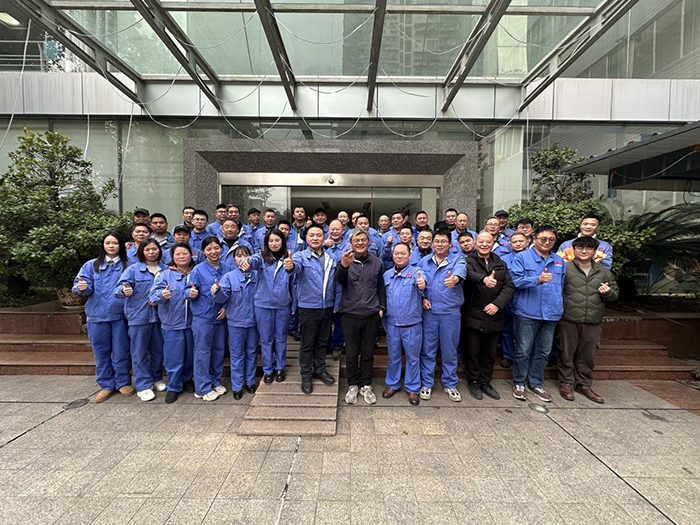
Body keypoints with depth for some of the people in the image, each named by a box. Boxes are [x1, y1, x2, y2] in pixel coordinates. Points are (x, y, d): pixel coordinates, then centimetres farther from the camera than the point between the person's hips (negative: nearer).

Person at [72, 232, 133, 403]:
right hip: (97, 314, 2)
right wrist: (82, 288, -21)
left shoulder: (127, 265, 5)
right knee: (101, 351, 10)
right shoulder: (91, 265, 7)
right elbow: (80, 285, 0)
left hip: (120, 315, -1)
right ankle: (106, 385, 24)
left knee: (121, 350, 5)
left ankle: (123, 382, 21)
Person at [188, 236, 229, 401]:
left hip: (220, 317, 4)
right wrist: (192, 293, -27)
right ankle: (203, 388, 19)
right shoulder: (198, 270, -7)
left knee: (218, 350, 14)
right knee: (202, 352, 5)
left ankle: (215, 382, 31)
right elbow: (193, 295, -5)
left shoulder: (226, 269, 3)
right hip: (203, 317, -4)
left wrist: (226, 307, -4)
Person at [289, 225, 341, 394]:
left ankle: (320, 369, 36)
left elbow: (336, 283, 9)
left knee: (322, 341, 17)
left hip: (327, 307, 4)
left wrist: (337, 304, 6)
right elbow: (297, 265, -32)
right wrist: (290, 266, -54)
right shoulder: (302, 256, -7)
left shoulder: (331, 259, 5)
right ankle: (306, 375, 25)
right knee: (307, 343, 8)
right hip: (308, 307, -4)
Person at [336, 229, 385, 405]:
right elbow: (339, 280, -22)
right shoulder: (345, 261, -3)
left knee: (368, 352, 12)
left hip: (371, 315, 2)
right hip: (350, 314, -2)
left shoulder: (376, 262, 6)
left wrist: (382, 307, 7)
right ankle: (352, 385, 29)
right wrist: (344, 266, -42)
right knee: (352, 353, 10)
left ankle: (366, 385, 29)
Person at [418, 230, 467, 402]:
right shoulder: (424, 261, 9)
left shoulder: (457, 259, 1)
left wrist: (456, 278, -45)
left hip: (450, 312, -1)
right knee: (427, 349, 9)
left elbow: (460, 270, -22)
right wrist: (422, 297, -10)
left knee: (450, 350, 11)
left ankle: (450, 384, 30)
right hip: (429, 311, 1)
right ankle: (426, 383, 25)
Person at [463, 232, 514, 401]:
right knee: (473, 352, 7)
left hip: (494, 316, 4)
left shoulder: (501, 264, 13)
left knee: (490, 353, 14)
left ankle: (485, 382, 31)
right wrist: (484, 278, -45)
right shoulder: (469, 260, -1)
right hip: (473, 316, -4)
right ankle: (473, 382, 24)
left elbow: (509, 286, 4)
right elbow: (470, 274, -24)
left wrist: (498, 304, -11)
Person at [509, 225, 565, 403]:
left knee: (543, 352, 14)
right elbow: (516, 280, -13)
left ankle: (536, 383, 29)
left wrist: (558, 306, 16)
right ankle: (519, 383, 19)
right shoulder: (522, 257, -3)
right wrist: (538, 279, -26)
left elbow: (561, 286, 23)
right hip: (527, 313, -5)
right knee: (523, 351, 3)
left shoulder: (559, 261, 13)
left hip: (551, 314, 5)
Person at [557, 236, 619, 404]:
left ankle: (584, 384, 31)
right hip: (568, 320, -4)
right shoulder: (565, 268, -3)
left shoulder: (604, 272, 13)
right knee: (567, 353, 6)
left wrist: (608, 292, -2)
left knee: (588, 355, 14)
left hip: (593, 322, 5)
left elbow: (615, 293, 20)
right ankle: (566, 383, 21)